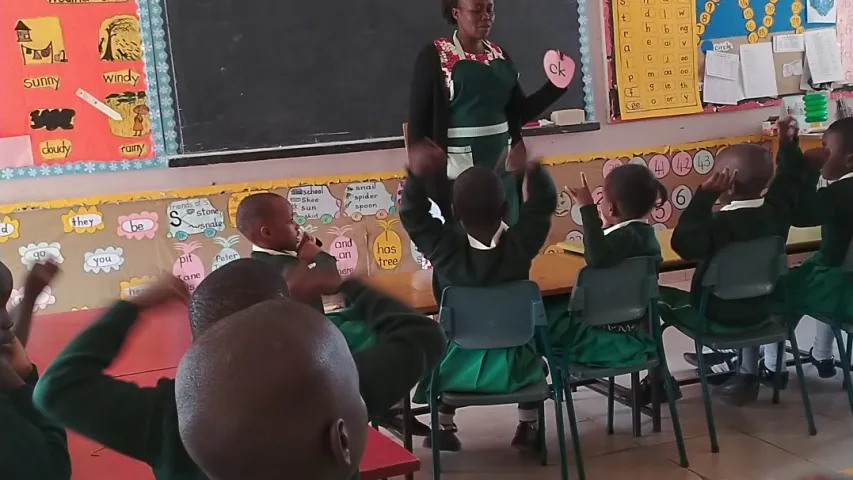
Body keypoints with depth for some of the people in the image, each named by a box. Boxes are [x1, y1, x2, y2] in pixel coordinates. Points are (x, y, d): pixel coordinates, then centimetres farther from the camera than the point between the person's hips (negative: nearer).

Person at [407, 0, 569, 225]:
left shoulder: (500, 55, 11)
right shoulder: (434, 56, -4)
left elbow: (520, 112, 12)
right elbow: (417, 117, -6)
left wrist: (556, 86, -1)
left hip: (502, 167, 5)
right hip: (459, 170, -5)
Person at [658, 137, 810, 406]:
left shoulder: (722, 223, -27)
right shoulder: (776, 210, -7)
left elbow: (684, 244, -42)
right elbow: (791, 180, 12)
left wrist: (705, 195, -39)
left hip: (718, 320, -6)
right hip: (759, 314, 7)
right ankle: (749, 375, 40)